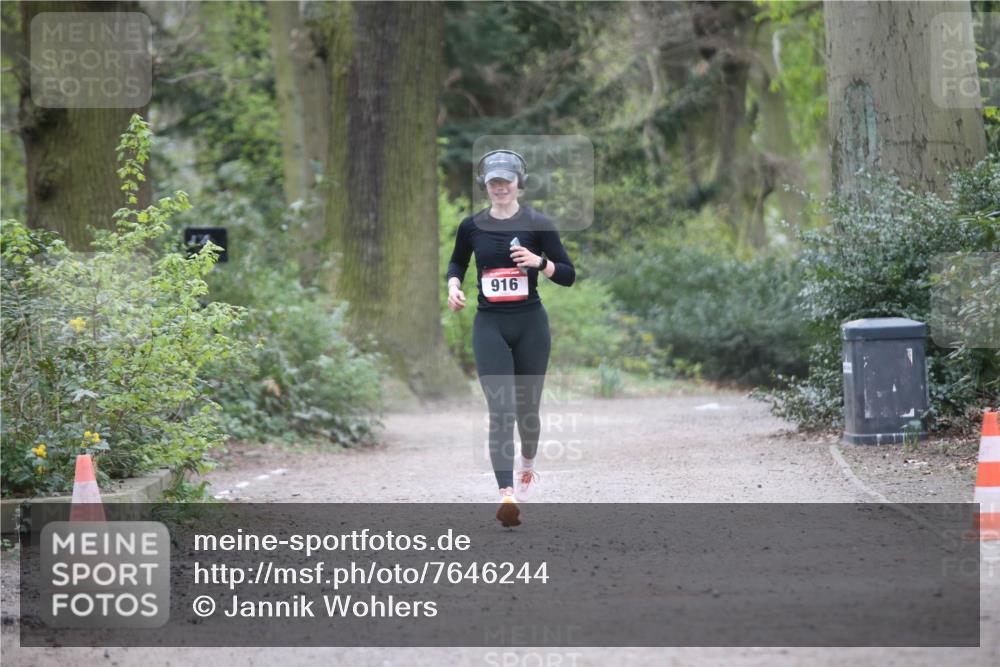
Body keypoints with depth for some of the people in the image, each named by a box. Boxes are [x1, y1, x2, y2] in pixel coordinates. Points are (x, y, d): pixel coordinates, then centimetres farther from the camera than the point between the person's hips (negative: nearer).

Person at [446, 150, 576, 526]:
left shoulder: (537, 224, -2)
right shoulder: (472, 226, 3)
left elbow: (569, 275, -1)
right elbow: (457, 261, 22)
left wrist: (540, 261, -19)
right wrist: (453, 285, 2)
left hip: (530, 325, 0)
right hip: (489, 325, 0)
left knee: (526, 408, 11)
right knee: (500, 410, -13)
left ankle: (527, 465, 43)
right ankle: (507, 495, -23)